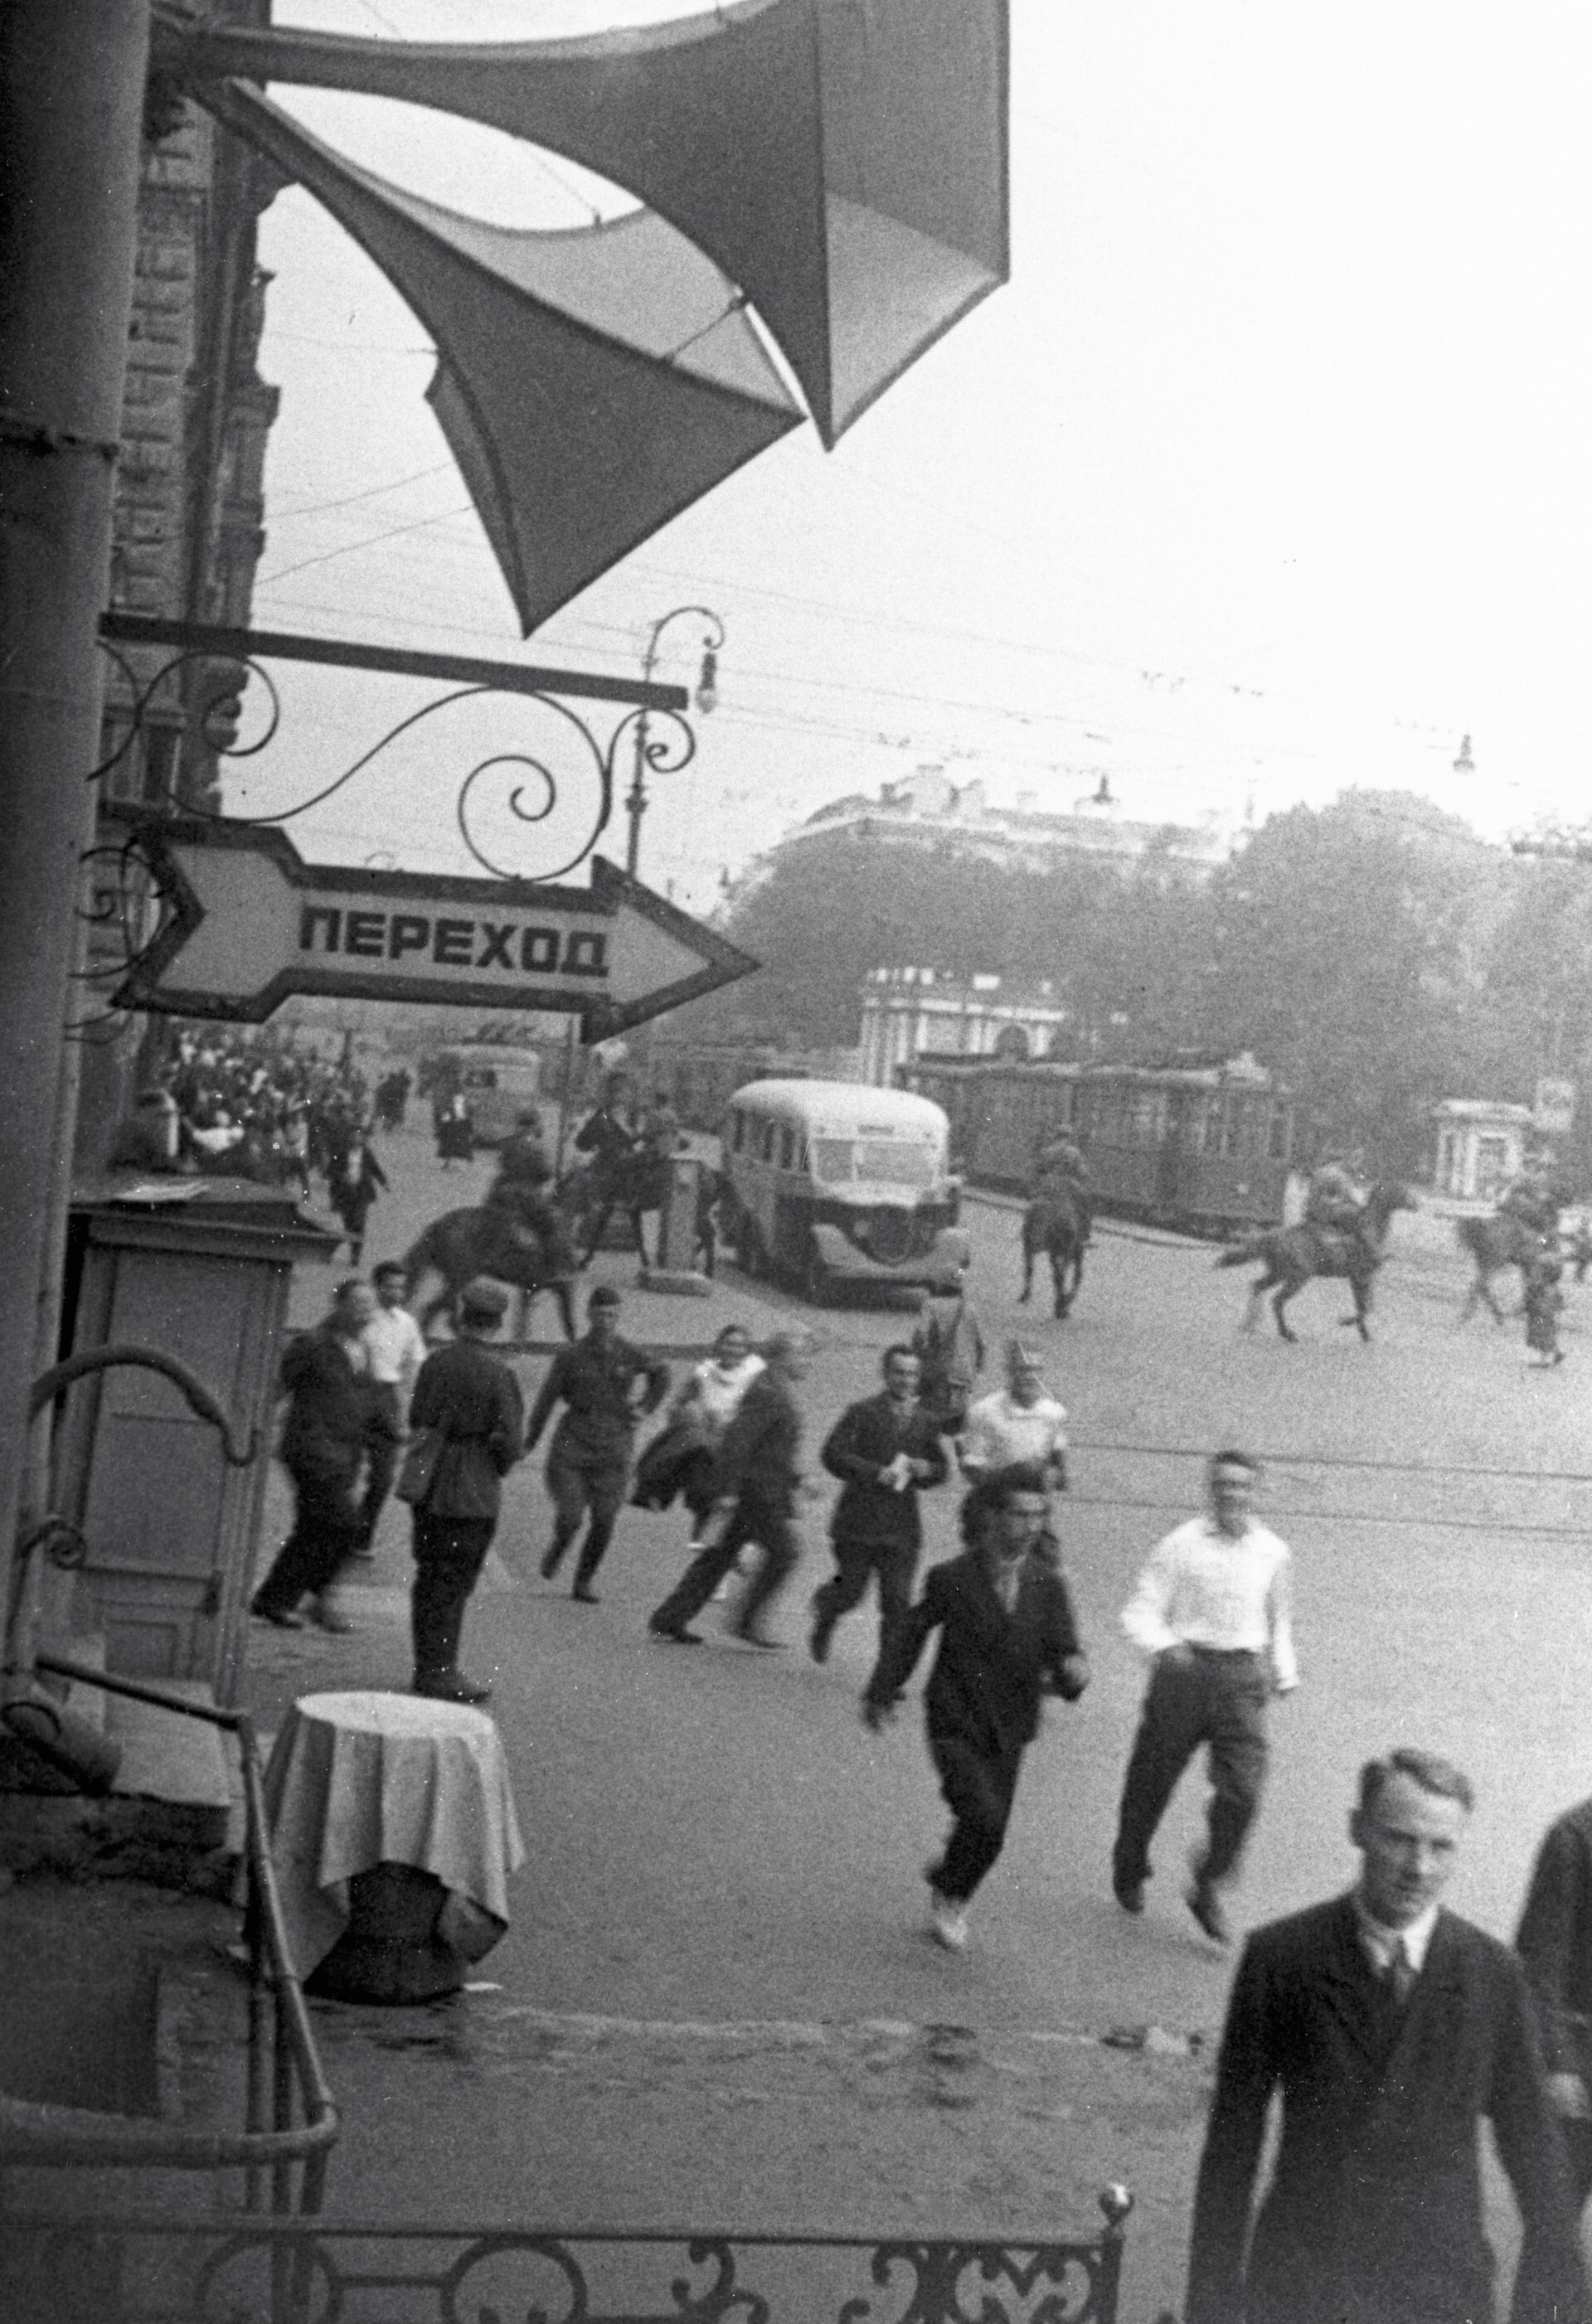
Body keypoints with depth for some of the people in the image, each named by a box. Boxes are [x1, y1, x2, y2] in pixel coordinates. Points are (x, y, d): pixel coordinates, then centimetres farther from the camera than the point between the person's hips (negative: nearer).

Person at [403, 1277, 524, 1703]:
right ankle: (439, 1672, 5)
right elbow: (510, 1440, -14)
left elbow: (416, 1419, 8)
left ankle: (427, 1667, 24)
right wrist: (496, 1470, 5)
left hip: (428, 1485, 6)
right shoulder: (497, 1374, -15)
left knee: (429, 1576, 15)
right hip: (473, 1492, -5)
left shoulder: (435, 1361, 1)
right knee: (454, 1582, 2)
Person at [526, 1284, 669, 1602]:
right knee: (570, 1518, -11)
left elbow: (661, 1373, 21)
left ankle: (583, 1583, 17)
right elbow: (547, 1398, 3)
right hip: (572, 1447, -2)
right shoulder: (570, 1357, -5)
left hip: (613, 1453, 2)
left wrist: (646, 1407, 10)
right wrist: (530, 1441, 8)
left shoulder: (629, 1355, 0)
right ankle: (558, 1547, 24)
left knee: (603, 1524, 0)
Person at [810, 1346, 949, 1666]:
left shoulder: (927, 1422, 10)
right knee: (850, 1593, 5)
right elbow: (832, 1454, -13)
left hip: (902, 1529, 3)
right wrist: (877, 1473, -22)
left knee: (898, 1603, -3)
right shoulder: (862, 1413, -4)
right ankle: (823, 1621, 39)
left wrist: (924, 1469, -7)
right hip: (858, 1522, -3)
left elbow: (941, 1470, 16)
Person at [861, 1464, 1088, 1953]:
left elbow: (1063, 1650, -7)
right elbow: (910, 1633, 2)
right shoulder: (952, 1579, -11)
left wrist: (1073, 1669, -31)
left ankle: (948, 1882, 41)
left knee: (990, 1833, 11)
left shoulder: (1048, 1586, -3)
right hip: (956, 1724, -4)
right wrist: (882, 1693, 7)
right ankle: (950, 1896, 7)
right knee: (984, 1820, -20)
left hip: (1008, 1731, 4)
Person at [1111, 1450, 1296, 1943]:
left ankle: (1209, 1888, 9)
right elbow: (1141, 1611, -8)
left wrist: (1284, 1672, 20)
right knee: (1152, 1780, 10)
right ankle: (1129, 1874, 36)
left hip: (1242, 1678, 2)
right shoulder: (1181, 1546, -5)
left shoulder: (1273, 1553, 6)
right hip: (1185, 1668, -2)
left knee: (1243, 1790, -11)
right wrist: (1163, 1646, -25)